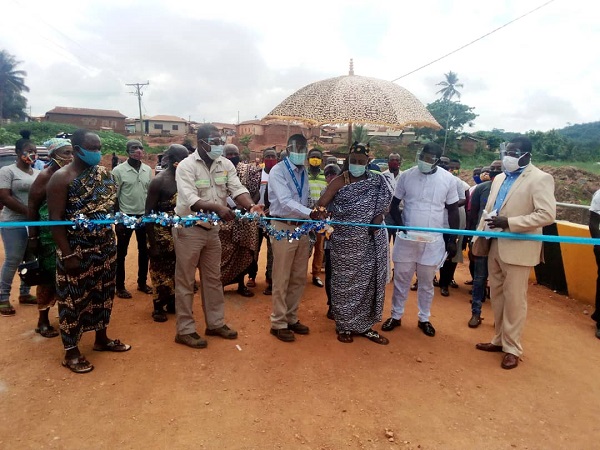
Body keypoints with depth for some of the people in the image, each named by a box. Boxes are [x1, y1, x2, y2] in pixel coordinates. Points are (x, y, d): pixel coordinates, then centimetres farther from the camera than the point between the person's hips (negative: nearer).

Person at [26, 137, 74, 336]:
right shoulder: (45, 176, -11)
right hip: (49, 236, -5)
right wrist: (32, 237, -11)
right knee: (49, 276, 5)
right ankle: (43, 321, 21)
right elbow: (32, 208, -9)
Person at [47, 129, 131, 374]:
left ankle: (101, 338, 35)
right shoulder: (62, 177, -13)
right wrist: (67, 255, -19)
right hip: (76, 251, -6)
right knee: (73, 298, 6)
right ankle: (71, 352, 21)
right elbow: (55, 219, -15)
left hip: (105, 247, 6)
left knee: (102, 293, 17)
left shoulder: (104, 173, 6)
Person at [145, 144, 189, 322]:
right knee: (160, 269, 6)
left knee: (177, 268, 14)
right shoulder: (159, 180, -12)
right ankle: (159, 306, 21)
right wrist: (152, 243, -15)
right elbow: (149, 213, -13)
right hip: (162, 233, -5)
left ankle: (172, 302, 30)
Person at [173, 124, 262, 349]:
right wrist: (218, 208, -43)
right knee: (185, 281, 3)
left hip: (212, 229, 6)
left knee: (213, 278, 15)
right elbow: (191, 200, -28)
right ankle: (185, 330, 16)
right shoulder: (186, 166, -16)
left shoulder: (225, 164, 0)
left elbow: (237, 189, -11)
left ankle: (215, 323, 29)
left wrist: (251, 206, -31)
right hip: (188, 229, -6)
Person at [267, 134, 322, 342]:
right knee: (281, 279, 1)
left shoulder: (304, 173, 12)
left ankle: (291, 318, 27)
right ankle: (279, 323, 14)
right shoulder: (278, 171, -10)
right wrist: (310, 213, -35)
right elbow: (285, 201, -24)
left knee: (299, 278, 12)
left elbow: (304, 201, 12)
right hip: (284, 227, -7)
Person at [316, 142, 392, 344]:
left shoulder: (377, 181, 4)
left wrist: (377, 221, -15)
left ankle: (365, 325, 26)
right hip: (345, 243, -3)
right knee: (344, 284, 6)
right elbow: (321, 204, -15)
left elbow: (383, 205, 4)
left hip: (370, 242, 3)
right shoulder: (339, 182, -6)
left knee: (368, 282, 11)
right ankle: (345, 326, 22)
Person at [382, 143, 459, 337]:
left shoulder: (448, 179, -4)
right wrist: (400, 225, -13)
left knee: (426, 282, 13)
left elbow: (453, 211, 3)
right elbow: (394, 204, 3)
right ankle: (396, 315, 26)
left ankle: (424, 318, 29)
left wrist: (452, 240, 1)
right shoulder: (406, 176, -4)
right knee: (401, 278, 10)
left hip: (433, 240, 0)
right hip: (406, 237, 0)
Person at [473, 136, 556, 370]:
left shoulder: (540, 179, -9)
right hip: (494, 246, 7)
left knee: (514, 299, 2)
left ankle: (512, 348, 16)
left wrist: (508, 223, -23)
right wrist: (480, 237, 7)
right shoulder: (499, 178, 13)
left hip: (518, 248, -7)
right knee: (497, 296, 15)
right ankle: (499, 339, 30)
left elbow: (547, 214, -18)